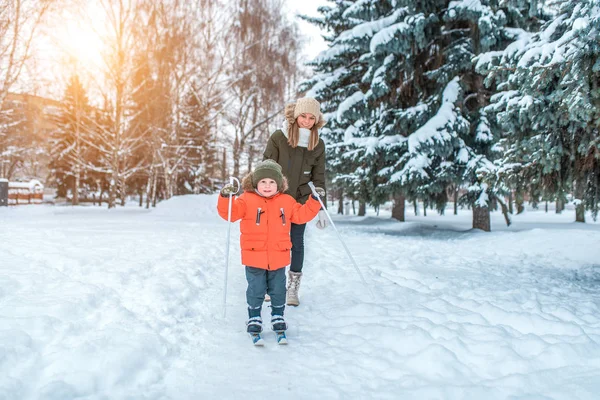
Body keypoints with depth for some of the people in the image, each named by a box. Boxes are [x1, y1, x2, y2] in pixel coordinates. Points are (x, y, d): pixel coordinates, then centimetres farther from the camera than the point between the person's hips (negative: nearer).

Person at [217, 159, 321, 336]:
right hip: (254, 257, -2)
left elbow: (302, 215, 9)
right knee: (256, 289, 7)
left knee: (278, 289, 13)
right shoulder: (247, 200, -5)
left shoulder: (287, 201, 5)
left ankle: (278, 316, 32)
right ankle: (254, 318, 25)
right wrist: (226, 197, -30)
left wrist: (314, 201, 1)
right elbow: (231, 213, -13)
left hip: (278, 257, 2)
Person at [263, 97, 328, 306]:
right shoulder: (278, 138, -9)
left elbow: (319, 178, 4)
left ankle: (293, 287, 18)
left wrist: (322, 209, 1)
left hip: (301, 200, 2)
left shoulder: (318, 144, -1)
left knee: (297, 242, 6)